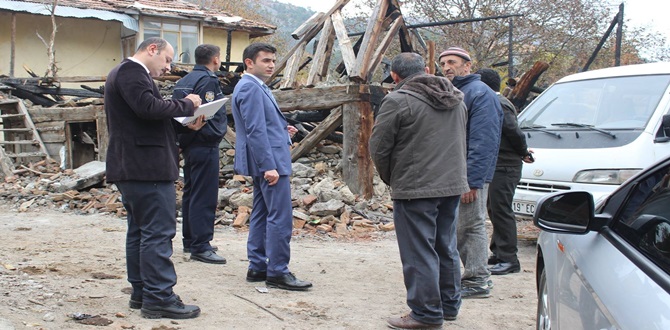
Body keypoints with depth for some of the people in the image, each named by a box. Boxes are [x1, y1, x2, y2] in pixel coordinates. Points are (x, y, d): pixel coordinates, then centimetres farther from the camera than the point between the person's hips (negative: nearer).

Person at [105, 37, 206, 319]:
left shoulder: (130, 72, 22)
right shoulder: (131, 70, -11)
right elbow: (149, 107, -25)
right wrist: (187, 105, -11)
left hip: (133, 168, 11)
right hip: (146, 168, -11)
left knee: (140, 230, 14)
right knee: (158, 232, -8)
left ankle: (141, 293, 22)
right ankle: (159, 298, -5)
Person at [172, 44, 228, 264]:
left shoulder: (183, 81, 14)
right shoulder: (208, 80, -13)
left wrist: (183, 140, 12)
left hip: (188, 145, 10)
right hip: (205, 146, -10)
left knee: (190, 193, 16)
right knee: (205, 197, -8)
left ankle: (190, 240, 25)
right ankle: (201, 247, -8)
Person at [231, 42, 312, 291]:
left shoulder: (255, 87, 18)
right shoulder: (250, 88, -15)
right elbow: (255, 131, -21)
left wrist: (283, 129, 9)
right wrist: (269, 166, -23)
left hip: (266, 162, 11)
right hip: (269, 161, -11)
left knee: (261, 214, 13)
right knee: (280, 217, -8)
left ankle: (257, 267, 19)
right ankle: (277, 272, -2)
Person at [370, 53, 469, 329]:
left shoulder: (398, 101, -13)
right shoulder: (456, 99, 12)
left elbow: (378, 147, -9)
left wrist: (390, 178, 7)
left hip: (416, 188, -8)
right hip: (453, 184, 8)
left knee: (419, 252, 0)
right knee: (446, 248, 17)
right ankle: (450, 305, 27)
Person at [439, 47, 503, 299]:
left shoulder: (480, 93, -12)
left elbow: (483, 143, -19)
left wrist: (472, 181, -23)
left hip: (469, 176, -9)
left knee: (471, 227, -4)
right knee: (459, 229, 14)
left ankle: (478, 282, 4)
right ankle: (474, 275, 24)